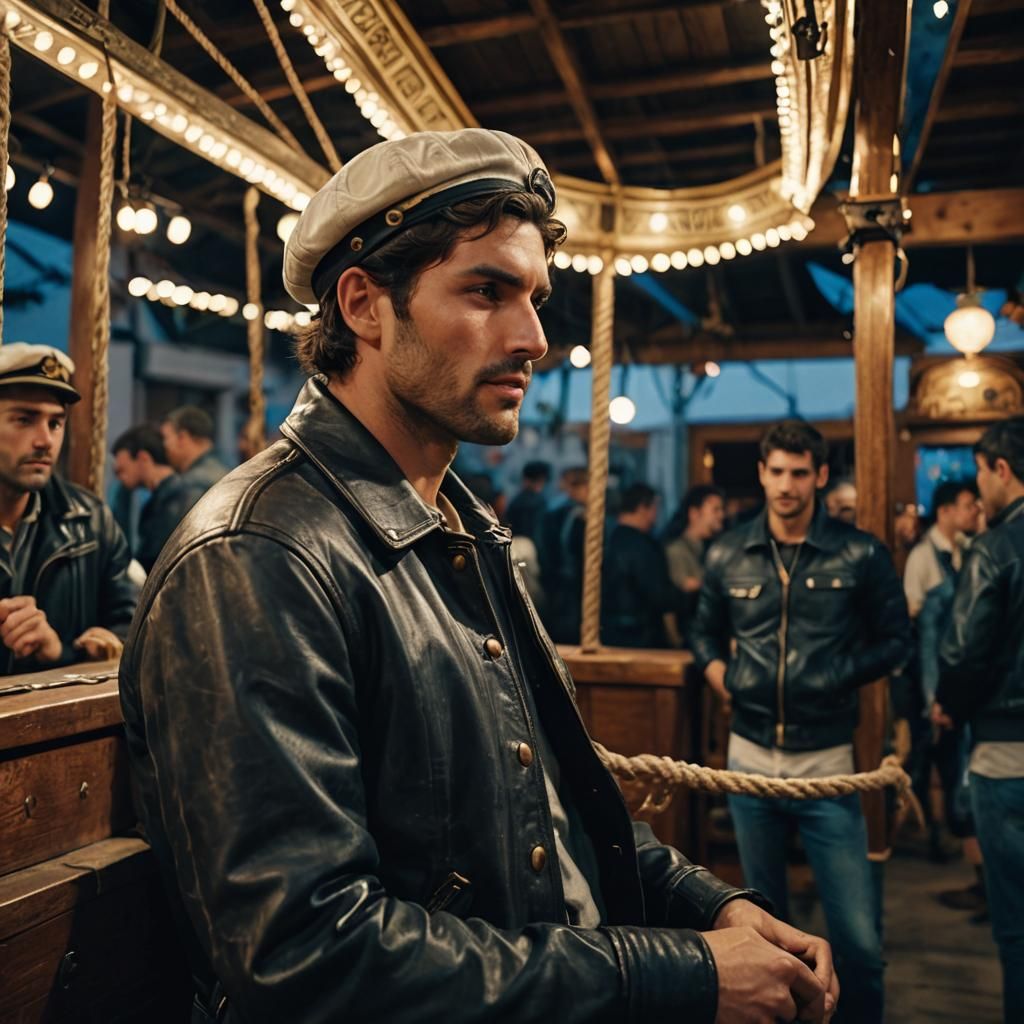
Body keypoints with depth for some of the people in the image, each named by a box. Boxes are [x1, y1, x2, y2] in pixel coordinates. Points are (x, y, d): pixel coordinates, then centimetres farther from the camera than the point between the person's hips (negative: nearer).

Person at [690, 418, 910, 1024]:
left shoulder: (860, 555, -6)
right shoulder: (728, 556, 1)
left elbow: (896, 639, 5)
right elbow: (705, 631, 18)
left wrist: (839, 676, -7)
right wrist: (717, 670, -1)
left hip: (826, 763, -2)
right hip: (750, 759, 3)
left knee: (859, 935, -1)